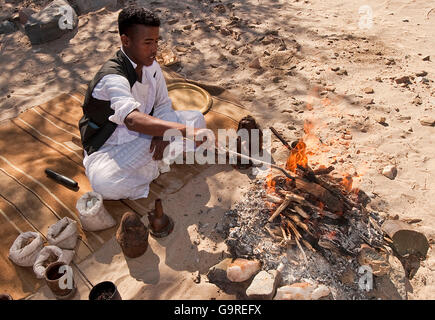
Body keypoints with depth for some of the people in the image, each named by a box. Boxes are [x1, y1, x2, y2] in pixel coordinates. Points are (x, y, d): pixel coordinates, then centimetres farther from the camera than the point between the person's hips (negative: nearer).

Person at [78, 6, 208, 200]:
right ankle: (151, 172, -9)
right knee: (105, 184, -39)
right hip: (108, 148, -6)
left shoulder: (151, 65, -5)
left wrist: (162, 132, -20)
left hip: (141, 139, 6)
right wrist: (185, 131, -59)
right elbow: (133, 119, -48)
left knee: (196, 118, -7)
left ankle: (151, 162, -10)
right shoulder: (112, 77, -30)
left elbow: (164, 105, 2)